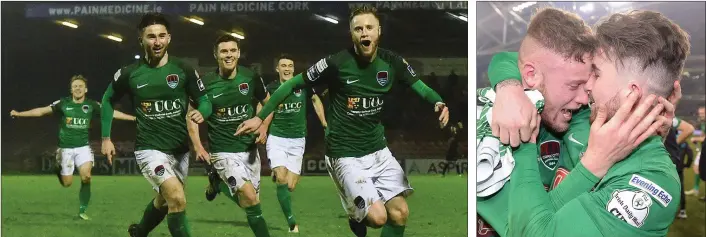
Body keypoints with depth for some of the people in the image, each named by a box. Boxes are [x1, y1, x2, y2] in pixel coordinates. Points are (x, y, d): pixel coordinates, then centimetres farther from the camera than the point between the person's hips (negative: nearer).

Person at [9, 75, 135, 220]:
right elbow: (42, 111, -10)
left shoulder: (91, 105, -2)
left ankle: (82, 210, -5)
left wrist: (133, 117, -9)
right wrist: (19, 114, -20)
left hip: (83, 147, 1)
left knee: (86, 176, -20)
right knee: (67, 183, 2)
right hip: (66, 148, -1)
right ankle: (58, 169, 39)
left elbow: (112, 113, -3)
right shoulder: (63, 103, -6)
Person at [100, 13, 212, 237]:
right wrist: (106, 138, 7)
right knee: (178, 199, -23)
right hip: (150, 148, -4)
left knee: (164, 200, 23)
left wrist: (201, 112, -24)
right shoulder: (129, 73, -7)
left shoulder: (183, 69, -6)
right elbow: (108, 100, 11)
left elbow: (205, 101, 0)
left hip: (180, 149, 4)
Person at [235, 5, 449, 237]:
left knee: (400, 213, -2)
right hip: (346, 154, -5)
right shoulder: (336, 63, -17)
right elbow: (293, 84, -8)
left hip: (378, 150, 5)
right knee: (377, 217, -15)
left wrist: (439, 103, -17)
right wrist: (260, 117, -9)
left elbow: (419, 86, 7)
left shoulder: (392, 62, -4)